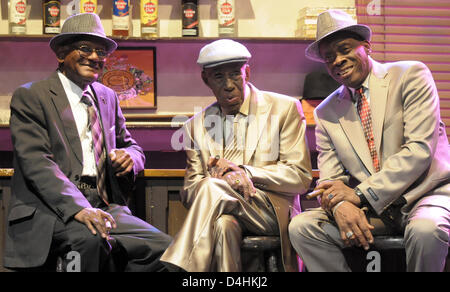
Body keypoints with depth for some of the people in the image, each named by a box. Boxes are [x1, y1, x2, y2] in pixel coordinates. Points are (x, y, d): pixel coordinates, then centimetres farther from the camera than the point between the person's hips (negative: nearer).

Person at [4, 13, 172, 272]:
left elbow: (132, 147, 28)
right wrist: (77, 207, -27)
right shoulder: (29, 97, 1)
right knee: (89, 239, -36)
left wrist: (129, 156, 0)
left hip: (104, 207, 6)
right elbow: (36, 162, -12)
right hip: (51, 208, -6)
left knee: (162, 247, -17)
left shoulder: (108, 97, 20)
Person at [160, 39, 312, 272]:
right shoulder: (197, 125, 16)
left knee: (212, 188, -31)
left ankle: (178, 268, -32)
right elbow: (190, 191, 10)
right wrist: (226, 179, -14)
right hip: (222, 212, 2)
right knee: (223, 224, -37)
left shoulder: (284, 109, 6)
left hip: (272, 211, -2)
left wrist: (243, 171, -11)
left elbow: (300, 178, 1)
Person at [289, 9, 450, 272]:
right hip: (372, 210, 4)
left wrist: (359, 194, -17)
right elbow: (330, 181, 7)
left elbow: (420, 149, -12)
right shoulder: (326, 112, 11)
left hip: (424, 194, -4)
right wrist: (341, 206, -20)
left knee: (425, 230, -37)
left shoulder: (411, 76, -2)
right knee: (301, 227, -18)